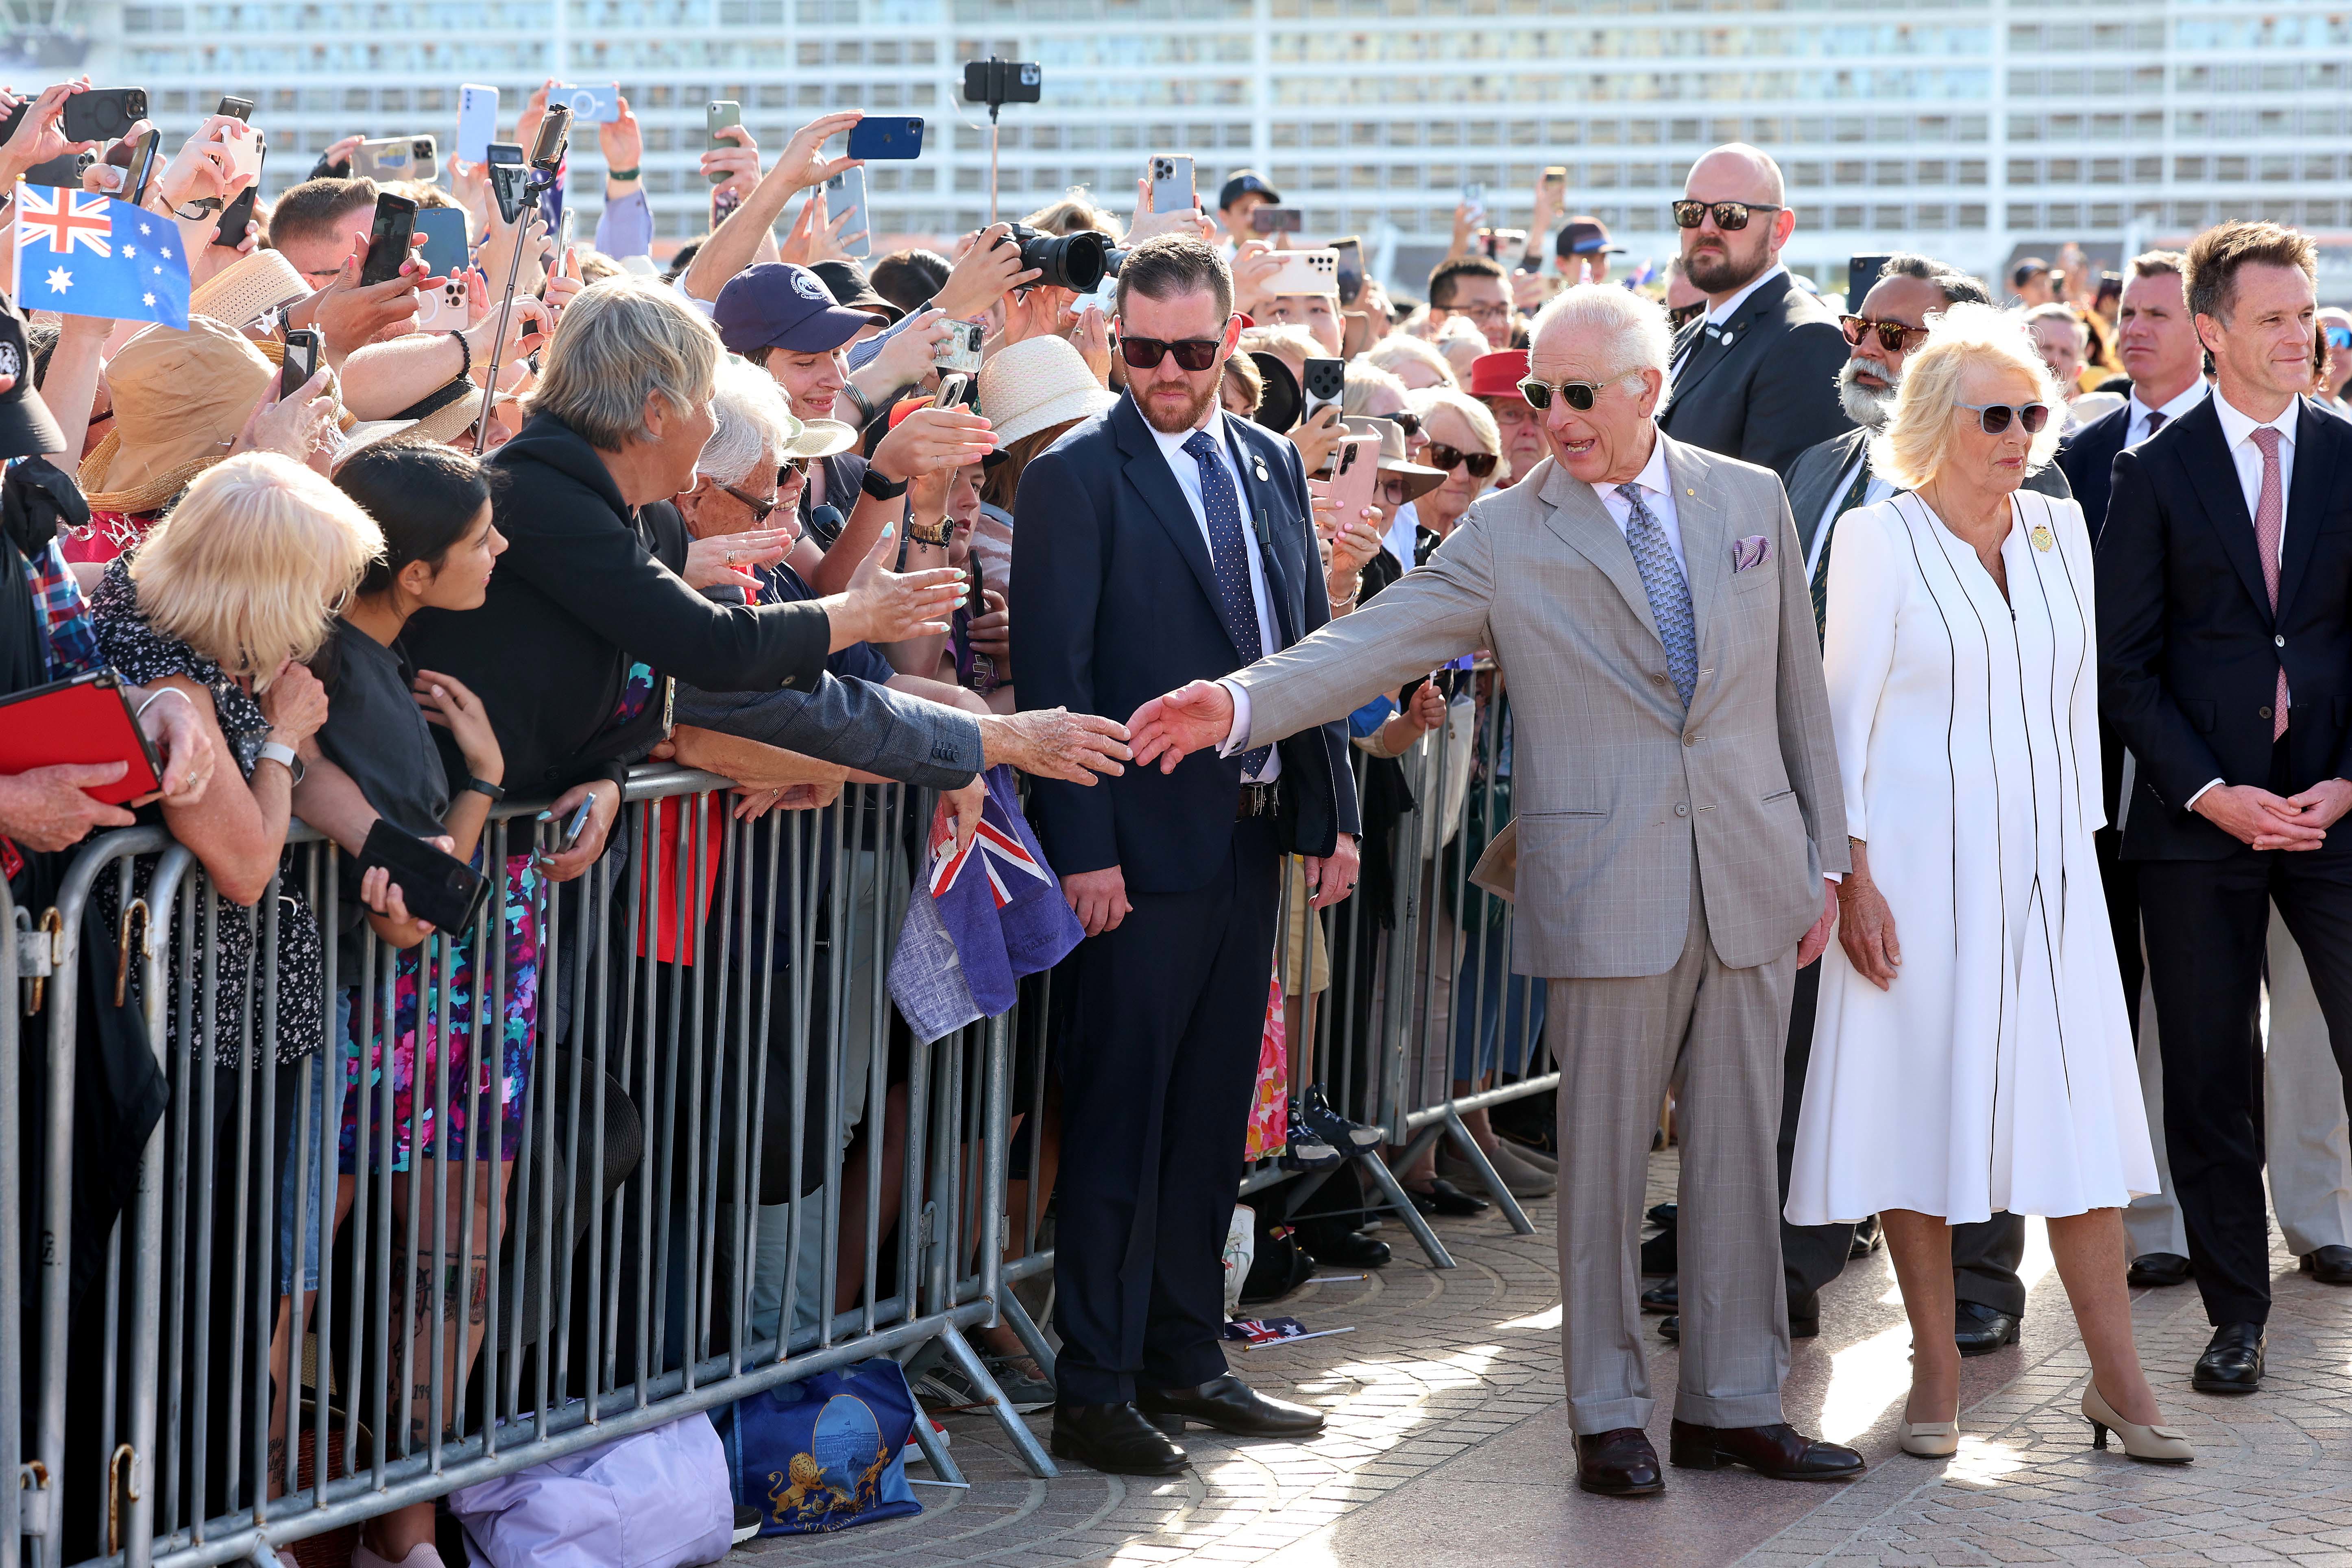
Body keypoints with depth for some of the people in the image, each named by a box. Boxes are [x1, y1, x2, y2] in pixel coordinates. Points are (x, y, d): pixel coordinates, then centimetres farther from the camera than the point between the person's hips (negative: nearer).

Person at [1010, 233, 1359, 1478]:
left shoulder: (1273, 464, 11)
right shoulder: (1076, 476, -8)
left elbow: (1313, 646, 14)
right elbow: (1054, 676, -11)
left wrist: (1333, 812, 8)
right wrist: (1083, 849, -17)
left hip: (1254, 837, 6)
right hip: (1143, 845, -6)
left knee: (1211, 1114, 13)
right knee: (1119, 1119, -1)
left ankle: (1183, 1360, 24)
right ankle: (1093, 1390, 5)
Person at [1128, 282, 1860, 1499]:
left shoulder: (1751, 500, 8)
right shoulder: (1507, 534, -1)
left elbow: (1799, 691, 12)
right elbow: (1373, 644, -11)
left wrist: (1822, 856, 10)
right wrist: (1239, 704, -26)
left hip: (1751, 879, 3)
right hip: (1603, 887, -3)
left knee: (1739, 1150, 9)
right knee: (1603, 1159, 3)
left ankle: (1732, 1404, 20)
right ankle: (1608, 1416, 14)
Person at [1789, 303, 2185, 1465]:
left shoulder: (2060, 532, 10)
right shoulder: (1878, 539, -4)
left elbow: (2077, 700, 16)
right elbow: (1846, 716, -5)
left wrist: (2081, 834, 11)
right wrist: (1850, 875, -10)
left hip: (2044, 865, 4)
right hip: (1920, 859, -4)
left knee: (2077, 1101, 1)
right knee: (1921, 1096, 1)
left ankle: (2116, 1375, 5)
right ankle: (1937, 1374, 10)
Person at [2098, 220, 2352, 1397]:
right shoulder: (2154, 471, 2)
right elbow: (2123, 661, 0)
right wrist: (2210, 792, -9)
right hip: (2197, 814, 0)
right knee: (2209, 1078, 5)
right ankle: (2236, 1312, 15)